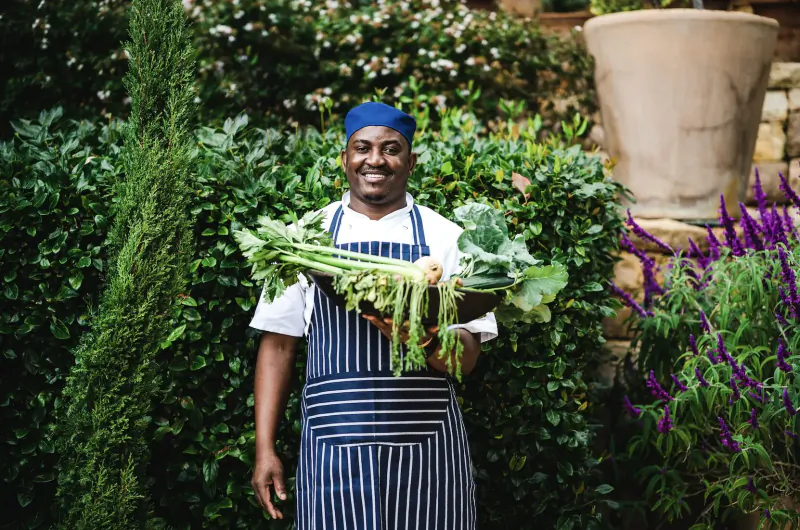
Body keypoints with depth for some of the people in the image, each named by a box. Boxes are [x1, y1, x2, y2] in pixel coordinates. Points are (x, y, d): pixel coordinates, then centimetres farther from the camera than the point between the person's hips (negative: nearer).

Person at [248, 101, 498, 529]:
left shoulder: (446, 239, 5)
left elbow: (467, 358, 2)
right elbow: (278, 344, 9)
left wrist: (422, 340, -20)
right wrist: (264, 450, 2)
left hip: (425, 447, 0)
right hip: (334, 442, 0)